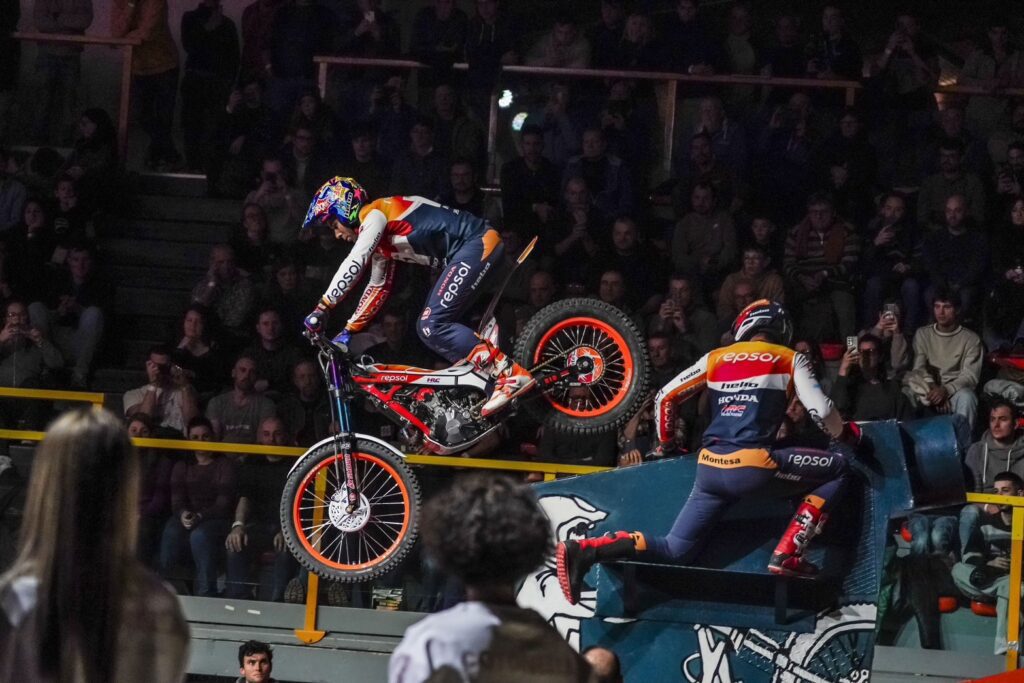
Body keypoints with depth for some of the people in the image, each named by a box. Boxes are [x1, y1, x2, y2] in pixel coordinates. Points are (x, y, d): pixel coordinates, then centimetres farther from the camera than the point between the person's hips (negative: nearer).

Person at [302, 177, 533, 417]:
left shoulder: (373, 214, -8)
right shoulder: (381, 238, 22)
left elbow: (354, 264, -20)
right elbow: (378, 287, 30)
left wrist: (322, 308, -19)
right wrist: (348, 331, 26)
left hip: (479, 244, -10)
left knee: (432, 327, -16)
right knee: (430, 328, 8)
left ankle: (511, 374, -19)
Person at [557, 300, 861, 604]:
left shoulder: (716, 358, 20)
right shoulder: (790, 359, 11)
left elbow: (664, 397, 20)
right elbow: (821, 410, 1)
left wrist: (665, 442, 37)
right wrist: (844, 434, 22)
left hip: (710, 469, 5)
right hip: (754, 467, -5)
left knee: (675, 550, 15)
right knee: (839, 464, 12)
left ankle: (583, 550, -5)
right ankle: (787, 555, 3)